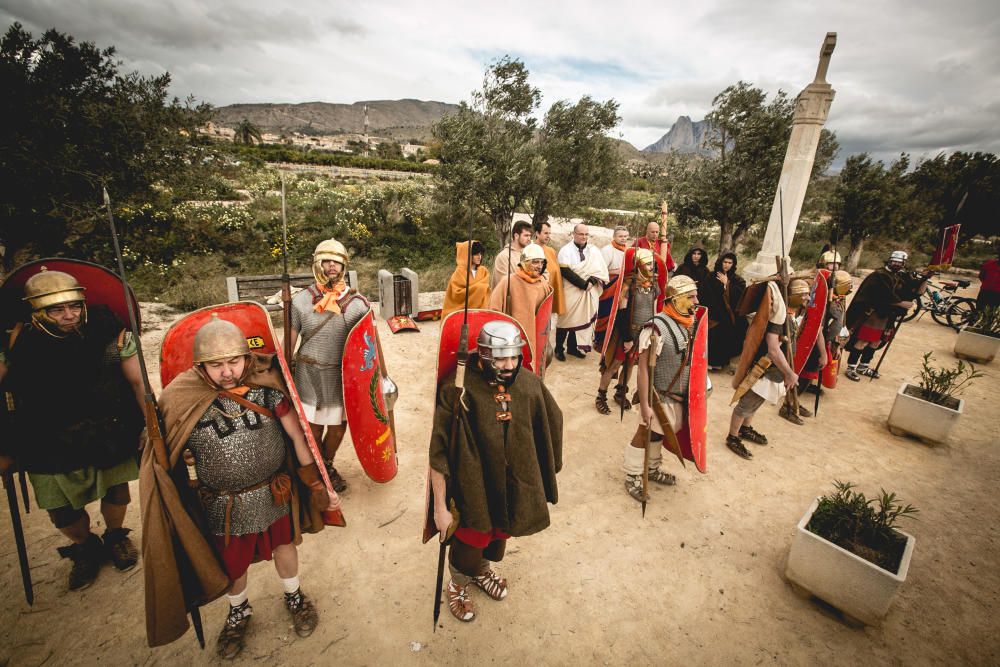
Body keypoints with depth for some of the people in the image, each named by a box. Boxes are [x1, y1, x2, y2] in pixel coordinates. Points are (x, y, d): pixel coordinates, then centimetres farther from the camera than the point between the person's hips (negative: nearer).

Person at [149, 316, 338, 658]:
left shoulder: (266, 385, -18)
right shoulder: (181, 399, -17)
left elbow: (297, 434, -10)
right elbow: (172, 457, -4)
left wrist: (317, 485, -7)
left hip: (274, 494, 0)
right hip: (223, 506, 0)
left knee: (283, 545, 21)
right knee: (232, 563, 22)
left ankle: (294, 597, 51)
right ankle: (238, 611, 54)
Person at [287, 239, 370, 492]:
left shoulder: (357, 303, -3)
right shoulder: (301, 300, -3)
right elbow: (290, 339, 5)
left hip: (342, 376, 1)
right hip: (308, 375, -1)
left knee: (338, 427, 13)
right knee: (312, 429, 7)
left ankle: (327, 466, 42)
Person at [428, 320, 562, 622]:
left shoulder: (529, 385, -13)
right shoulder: (459, 392, -26)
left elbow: (552, 424, 3)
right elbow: (439, 454, -20)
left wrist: (545, 475, 11)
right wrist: (440, 507, -16)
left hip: (515, 491, 5)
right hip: (473, 492, -4)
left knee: (500, 535, 29)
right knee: (469, 544, 19)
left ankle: (482, 570, 63)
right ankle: (458, 586, 54)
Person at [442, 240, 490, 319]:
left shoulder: (484, 271, 7)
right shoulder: (460, 272, -7)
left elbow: (486, 291, 9)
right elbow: (456, 293, -14)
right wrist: (476, 288, -14)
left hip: (479, 310, 4)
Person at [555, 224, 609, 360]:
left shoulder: (594, 251, 7)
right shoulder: (566, 251, -5)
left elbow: (601, 269, 1)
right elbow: (565, 272, -16)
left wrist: (592, 281, -17)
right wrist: (584, 284, -18)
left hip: (589, 293, 4)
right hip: (570, 292, -4)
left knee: (583, 318, 7)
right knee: (566, 319, 0)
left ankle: (573, 347, 19)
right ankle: (559, 349, 10)